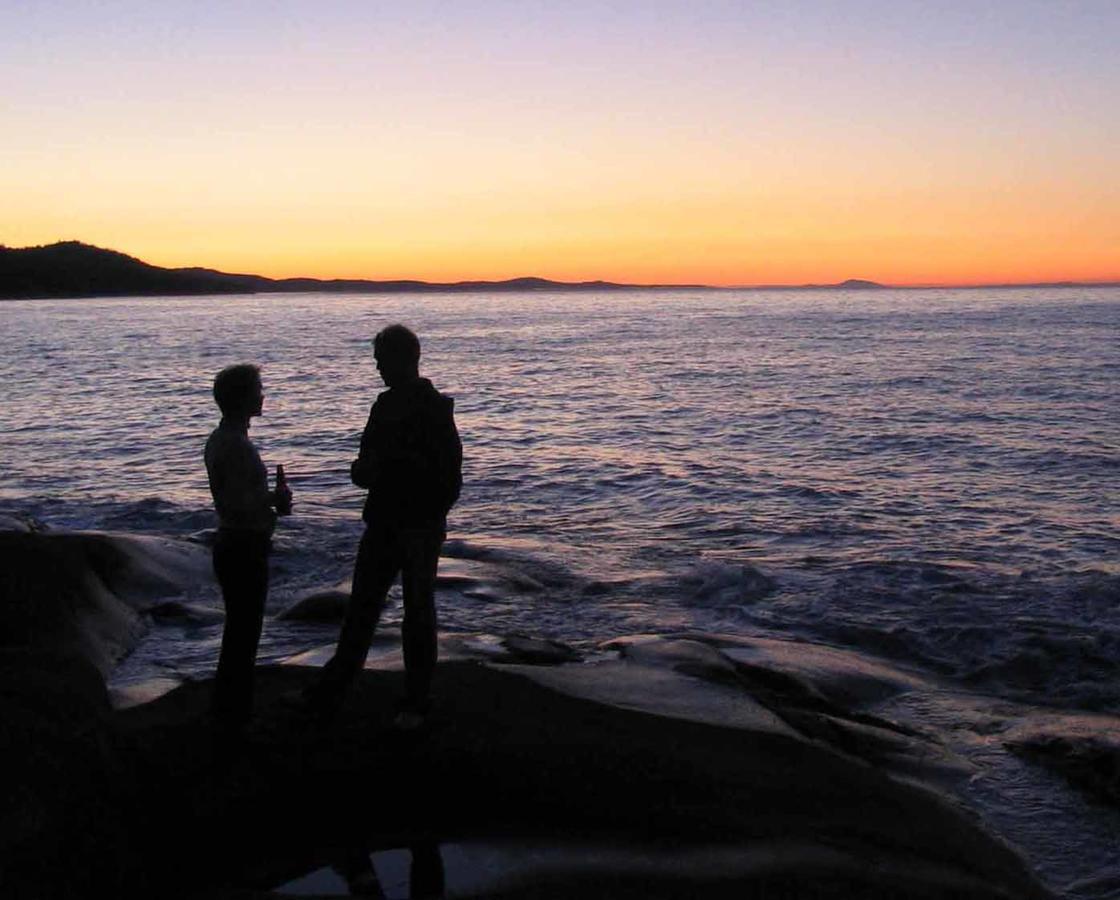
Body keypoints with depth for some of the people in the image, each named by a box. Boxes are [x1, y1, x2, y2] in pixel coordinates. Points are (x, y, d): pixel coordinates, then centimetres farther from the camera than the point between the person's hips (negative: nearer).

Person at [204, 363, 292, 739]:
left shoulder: (220, 439, 11)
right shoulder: (235, 445, -21)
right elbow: (240, 505, -27)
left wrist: (272, 499, 7)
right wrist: (276, 498, -10)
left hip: (234, 545, 11)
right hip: (244, 549, -11)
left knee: (240, 630, 20)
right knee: (243, 633, -1)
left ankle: (229, 711, 32)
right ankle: (233, 718, 9)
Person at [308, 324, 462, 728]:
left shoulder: (435, 409, -13)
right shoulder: (386, 403, 9)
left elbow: (449, 477, -13)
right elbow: (369, 460, 18)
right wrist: (363, 470, -3)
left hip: (420, 528, -7)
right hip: (383, 523, 7)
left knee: (418, 613, 4)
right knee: (361, 608, 9)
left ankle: (416, 702, 16)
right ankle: (327, 694, 15)